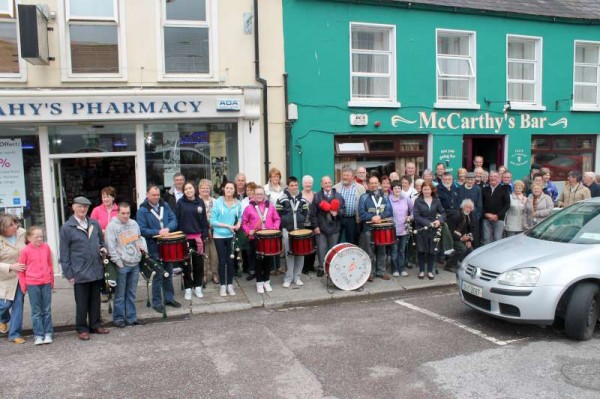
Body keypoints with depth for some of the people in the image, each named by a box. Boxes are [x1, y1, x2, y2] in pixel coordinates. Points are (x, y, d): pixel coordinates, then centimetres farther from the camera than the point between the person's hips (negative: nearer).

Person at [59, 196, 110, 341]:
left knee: (95, 300, 14)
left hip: (97, 271, 4)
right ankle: (82, 329, 19)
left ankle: (95, 325, 27)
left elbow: (101, 241, 22)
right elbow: (64, 254, -3)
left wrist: (103, 248, -1)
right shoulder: (66, 228, -4)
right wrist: (69, 274, -6)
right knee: (81, 303, 6)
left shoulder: (95, 224, 7)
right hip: (80, 273, -4)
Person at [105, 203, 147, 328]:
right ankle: (118, 318, 16)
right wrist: (119, 263, -13)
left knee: (132, 293, 12)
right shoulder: (112, 226, -8)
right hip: (122, 266, -5)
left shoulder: (134, 223, 10)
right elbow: (111, 247, -12)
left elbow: (140, 238, 22)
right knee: (120, 295, 4)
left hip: (135, 264, 5)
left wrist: (144, 248, 3)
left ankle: (131, 317, 21)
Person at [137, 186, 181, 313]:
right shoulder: (142, 211, -8)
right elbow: (142, 230, -13)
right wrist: (158, 232, -22)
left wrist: (167, 228, -18)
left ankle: (169, 298, 28)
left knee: (169, 273, 14)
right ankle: (157, 303, 12)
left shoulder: (165, 205, 6)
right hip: (154, 248, -5)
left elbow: (174, 220, 2)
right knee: (158, 275, 1)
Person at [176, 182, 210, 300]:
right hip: (185, 237, -2)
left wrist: (204, 235, -1)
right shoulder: (180, 202, -2)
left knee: (199, 262, 9)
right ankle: (188, 288, 16)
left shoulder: (200, 202, 4)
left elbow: (204, 220, 5)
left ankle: (198, 287, 21)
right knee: (186, 264, 6)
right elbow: (176, 220, -2)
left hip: (198, 237, 2)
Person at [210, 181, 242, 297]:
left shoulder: (238, 203, -3)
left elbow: (240, 217, 13)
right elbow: (212, 220, -13)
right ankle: (223, 286, 17)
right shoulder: (218, 202, -12)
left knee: (230, 260, 7)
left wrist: (238, 224, -8)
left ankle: (230, 285, 19)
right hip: (219, 236, -2)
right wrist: (227, 226, -18)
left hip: (231, 236, 2)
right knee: (222, 261, 5)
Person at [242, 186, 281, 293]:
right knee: (258, 260, 4)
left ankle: (267, 281, 22)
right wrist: (248, 231, -11)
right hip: (255, 238, -2)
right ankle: (259, 282, 15)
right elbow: (243, 222, 3)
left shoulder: (270, 206, 5)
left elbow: (277, 219, 9)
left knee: (267, 259, 9)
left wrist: (275, 228, -6)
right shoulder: (249, 207, -1)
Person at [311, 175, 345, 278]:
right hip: (321, 227, -1)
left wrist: (337, 213, -18)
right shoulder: (317, 197, -1)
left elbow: (344, 210, 3)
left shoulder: (338, 196, 4)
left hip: (334, 227, 2)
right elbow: (313, 213, -3)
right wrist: (315, 226, -8)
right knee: (321, 248, 1)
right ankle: (321, 267, 11)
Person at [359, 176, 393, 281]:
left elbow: (389, 211, 0)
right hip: (369, 228, -3)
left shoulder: (384, 197, 11)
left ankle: (381, 271, 18)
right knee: (370, 251, 1)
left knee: (381, 250, 9)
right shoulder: (364, 197, 3)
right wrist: (372, 218, -20)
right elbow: (361, 212, -7)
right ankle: (371, 272, 8)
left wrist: (380, 216, -16)